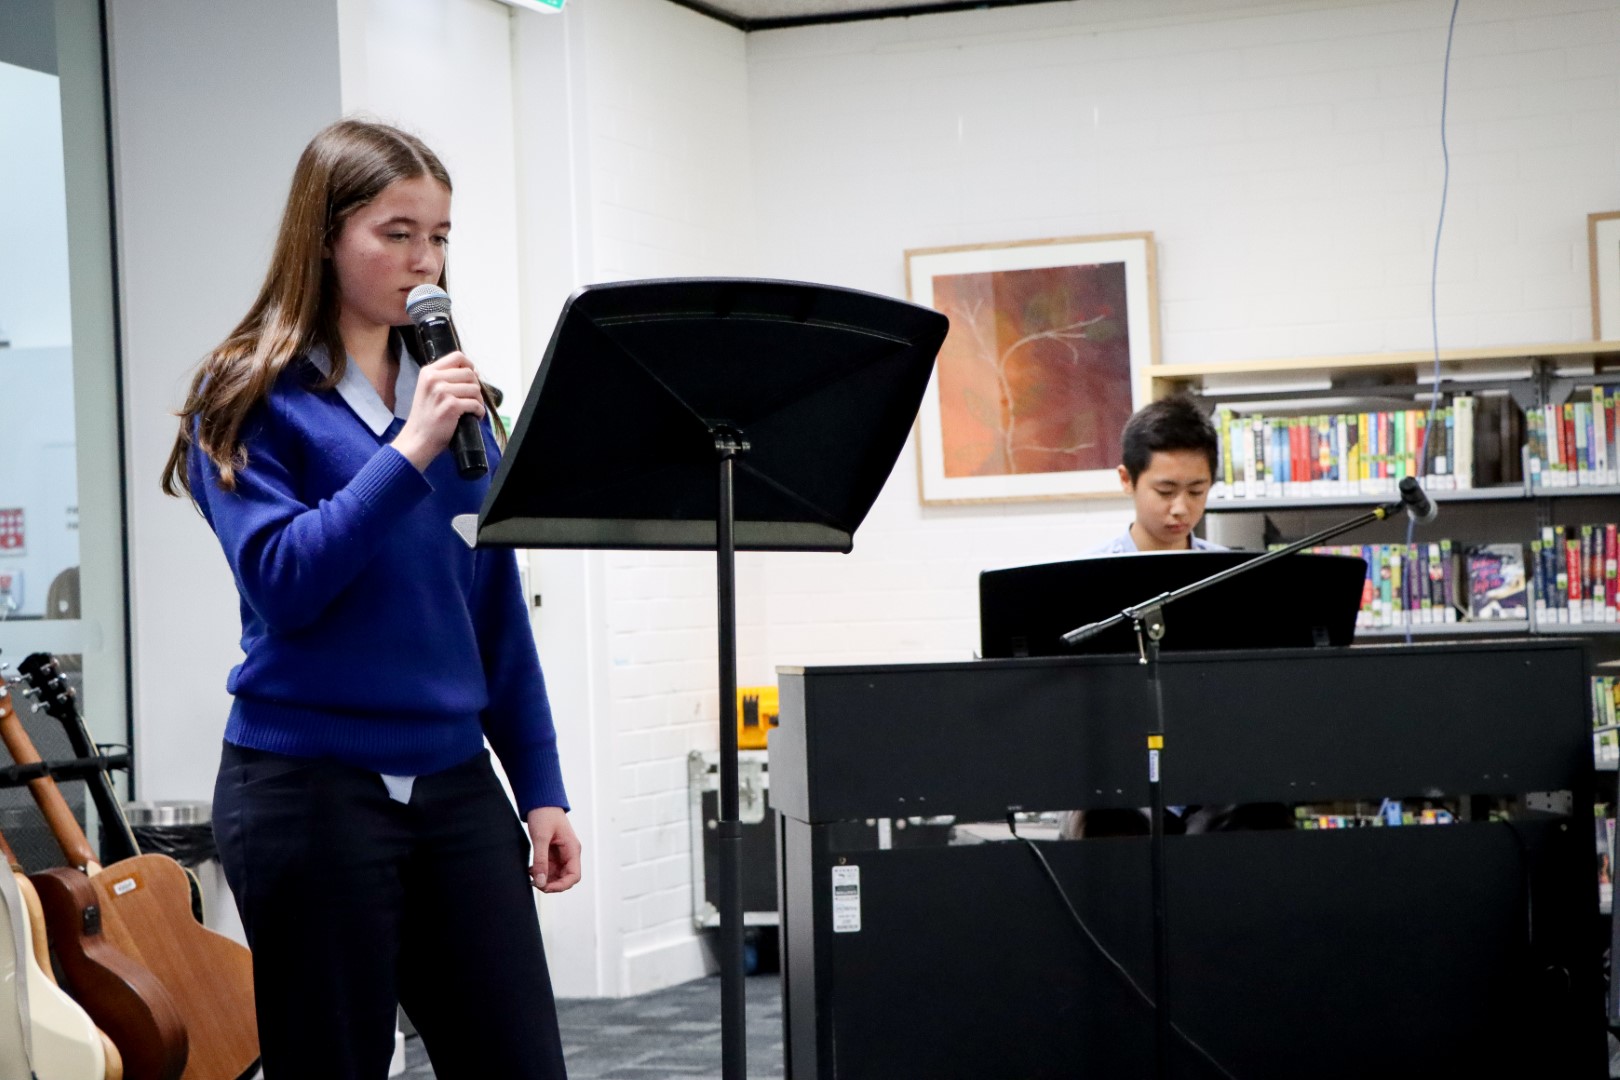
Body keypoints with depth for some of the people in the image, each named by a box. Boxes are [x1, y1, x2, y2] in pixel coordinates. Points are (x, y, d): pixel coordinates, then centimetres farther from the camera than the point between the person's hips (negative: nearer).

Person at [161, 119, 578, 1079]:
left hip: (454, 782, 5)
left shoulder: (454, 392, 11)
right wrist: (409, 451, -21)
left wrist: (541, 786, 8)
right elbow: (282, 583, -17)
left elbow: (497, 604, 12)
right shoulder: (251, 399, -3)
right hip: (311, 785, -4)